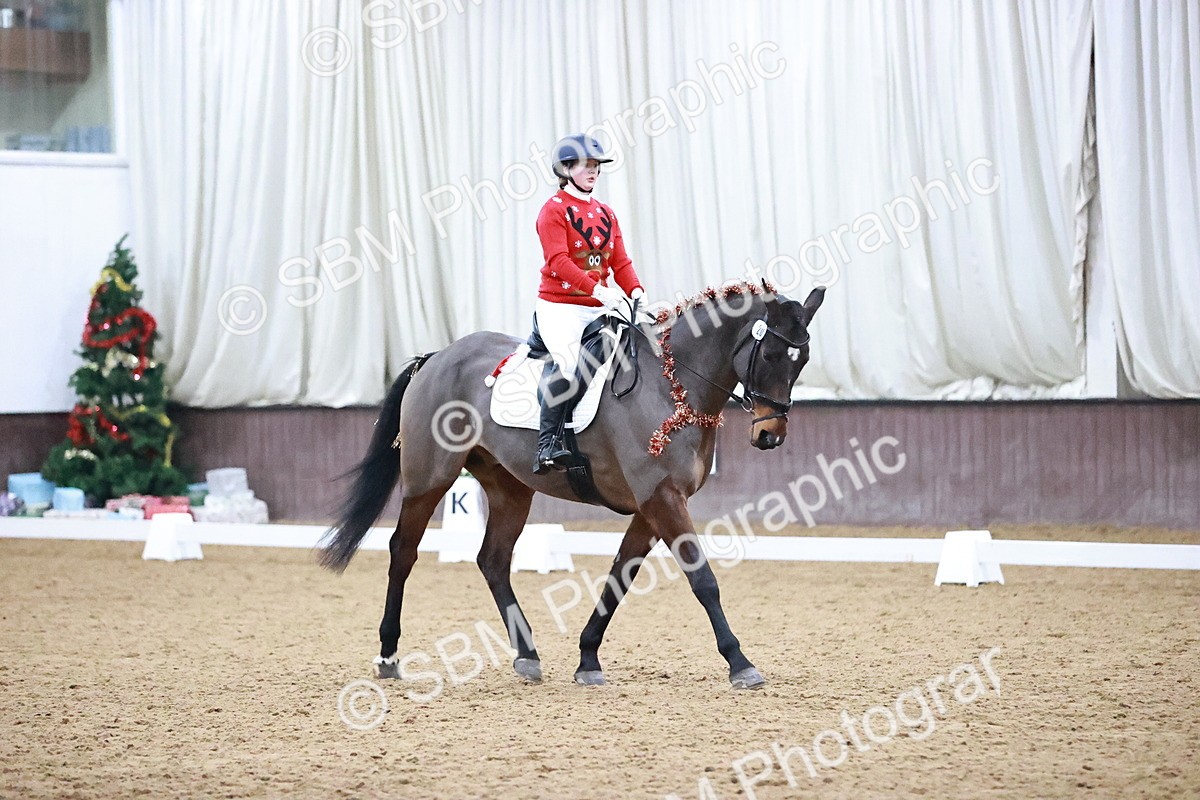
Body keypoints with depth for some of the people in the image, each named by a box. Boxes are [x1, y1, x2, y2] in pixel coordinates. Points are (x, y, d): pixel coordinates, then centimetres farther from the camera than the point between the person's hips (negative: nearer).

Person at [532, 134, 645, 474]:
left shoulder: (605, 213, 19)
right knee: (570, 362, -30)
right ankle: (548, 443, -30)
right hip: (559, 306, -7)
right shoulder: (554, 210, -2)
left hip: (599, 308, 7)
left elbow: (620, 262, 14)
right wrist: (596, 288, -29)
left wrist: (635, 291, -8)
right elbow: (558, 260, -16)